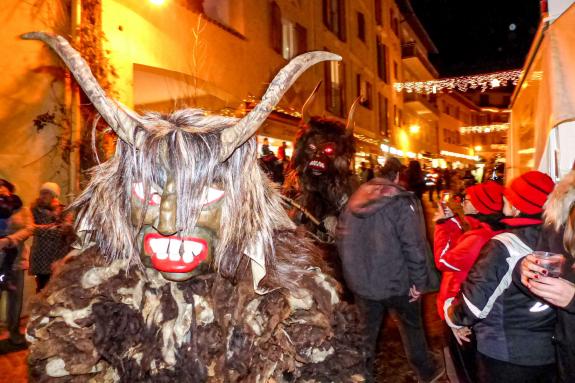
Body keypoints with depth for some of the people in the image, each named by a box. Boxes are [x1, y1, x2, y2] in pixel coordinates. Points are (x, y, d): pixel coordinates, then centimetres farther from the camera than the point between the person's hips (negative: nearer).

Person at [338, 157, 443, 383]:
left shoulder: (355, 200, 2)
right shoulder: (402, 202, -14)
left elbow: (342, 240, 6)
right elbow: (414, 245, -18)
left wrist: (352, 271, 15)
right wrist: (419, 281, -10)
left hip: (361, 280, 4)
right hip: (396, 281, -3)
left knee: (366, 331, 17)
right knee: (411, 326, 19)